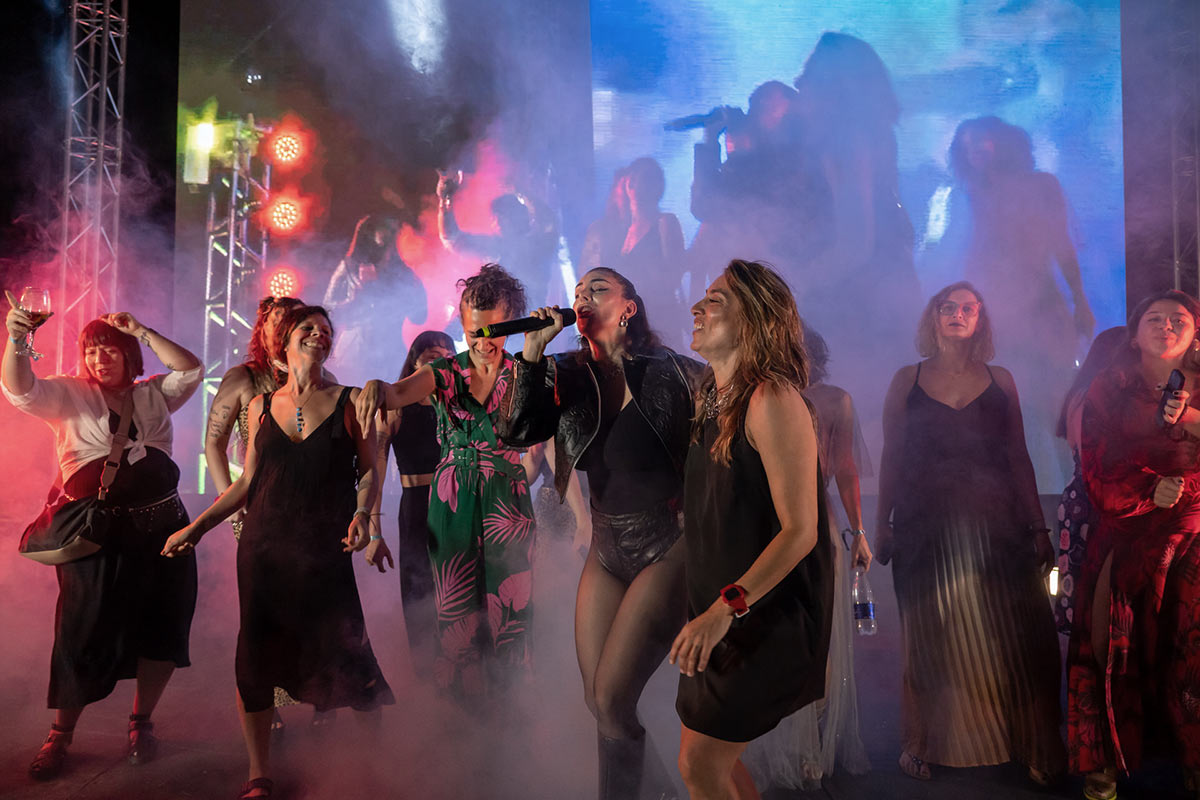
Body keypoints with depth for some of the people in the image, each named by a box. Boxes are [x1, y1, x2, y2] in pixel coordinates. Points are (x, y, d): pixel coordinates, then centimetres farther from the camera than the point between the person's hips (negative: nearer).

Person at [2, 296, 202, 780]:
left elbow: (191, 370, -1)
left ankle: (141, 722, 25)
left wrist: (141, 332, -6)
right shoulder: (69, 395, 4)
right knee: (86, 634, -1)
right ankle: (60, 735, 17)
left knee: (162, 628, 7)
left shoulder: (153, 395, 11)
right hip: (99, 536, -3)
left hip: (162, 528, 3)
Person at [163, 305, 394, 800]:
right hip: (263, 548, 3)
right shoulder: (261, 407, 11)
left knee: (342, 657, -6)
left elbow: (369, 472, 4)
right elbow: (247, 483, 16)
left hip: (325, 551, -2)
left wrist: (362, 514, -15)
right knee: (256, 658, 3)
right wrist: (196, 528, 14)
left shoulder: (350, 402, 4)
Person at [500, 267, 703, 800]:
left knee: (610, 699, -10)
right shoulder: (568, 376, 4)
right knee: (596, 697, 10)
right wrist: (533, 351, -15)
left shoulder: (670, 373, -8)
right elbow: (519, 433, -9)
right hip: (606, 550, 6)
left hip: (666, 546, -5)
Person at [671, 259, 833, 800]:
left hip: (767, 615, -8)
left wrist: (725, 609, -26)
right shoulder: (714, 396, 8)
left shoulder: (773, 400, -20)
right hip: (718, 609, 8)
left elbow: (799, 530, -23)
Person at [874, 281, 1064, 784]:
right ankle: (921, 744, 20)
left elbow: (1019, 458, 9)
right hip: (926, 529, -1)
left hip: (994, 526, 1)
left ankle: (1034, 749, 12)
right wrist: (881, 525, 0)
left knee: (1014, 640, -1)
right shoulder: (907, 380, 6)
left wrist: (1037, 527, 3)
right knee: (931, 642, 6)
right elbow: (891, 458, 5)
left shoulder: (1000, 381, 9)